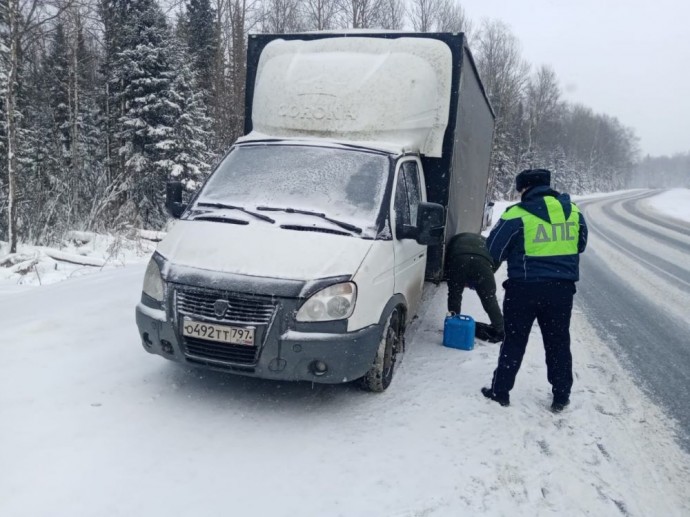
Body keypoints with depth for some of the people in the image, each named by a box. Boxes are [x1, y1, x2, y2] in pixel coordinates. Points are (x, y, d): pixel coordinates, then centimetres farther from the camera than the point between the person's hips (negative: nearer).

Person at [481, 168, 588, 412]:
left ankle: (500, 391, 16)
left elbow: (493, 252, -7)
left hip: (524, 288, -4)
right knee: (558, 343, 15)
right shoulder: (573, 211, 5)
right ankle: (561, 397, 23)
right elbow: (581, 244, 19)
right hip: (562, 287, 4)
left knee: (514, 341, 9)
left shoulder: (517, 215, -11)